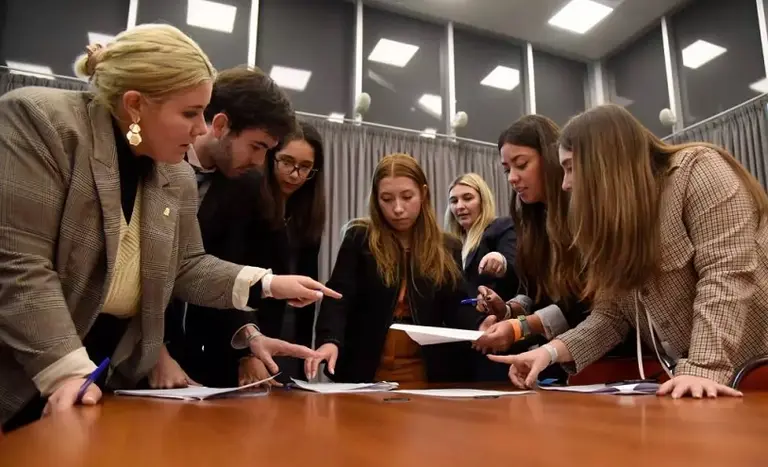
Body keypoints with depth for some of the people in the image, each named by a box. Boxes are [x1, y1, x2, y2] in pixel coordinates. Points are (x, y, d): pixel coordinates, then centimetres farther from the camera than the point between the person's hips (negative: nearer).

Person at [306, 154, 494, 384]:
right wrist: (329, 340, -29)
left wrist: (479, 326, -21)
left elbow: (456, 306, 0)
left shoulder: (447, 248, 4)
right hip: (366, 371, -1)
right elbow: (338, 296, -10)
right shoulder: (359, 239, -2)